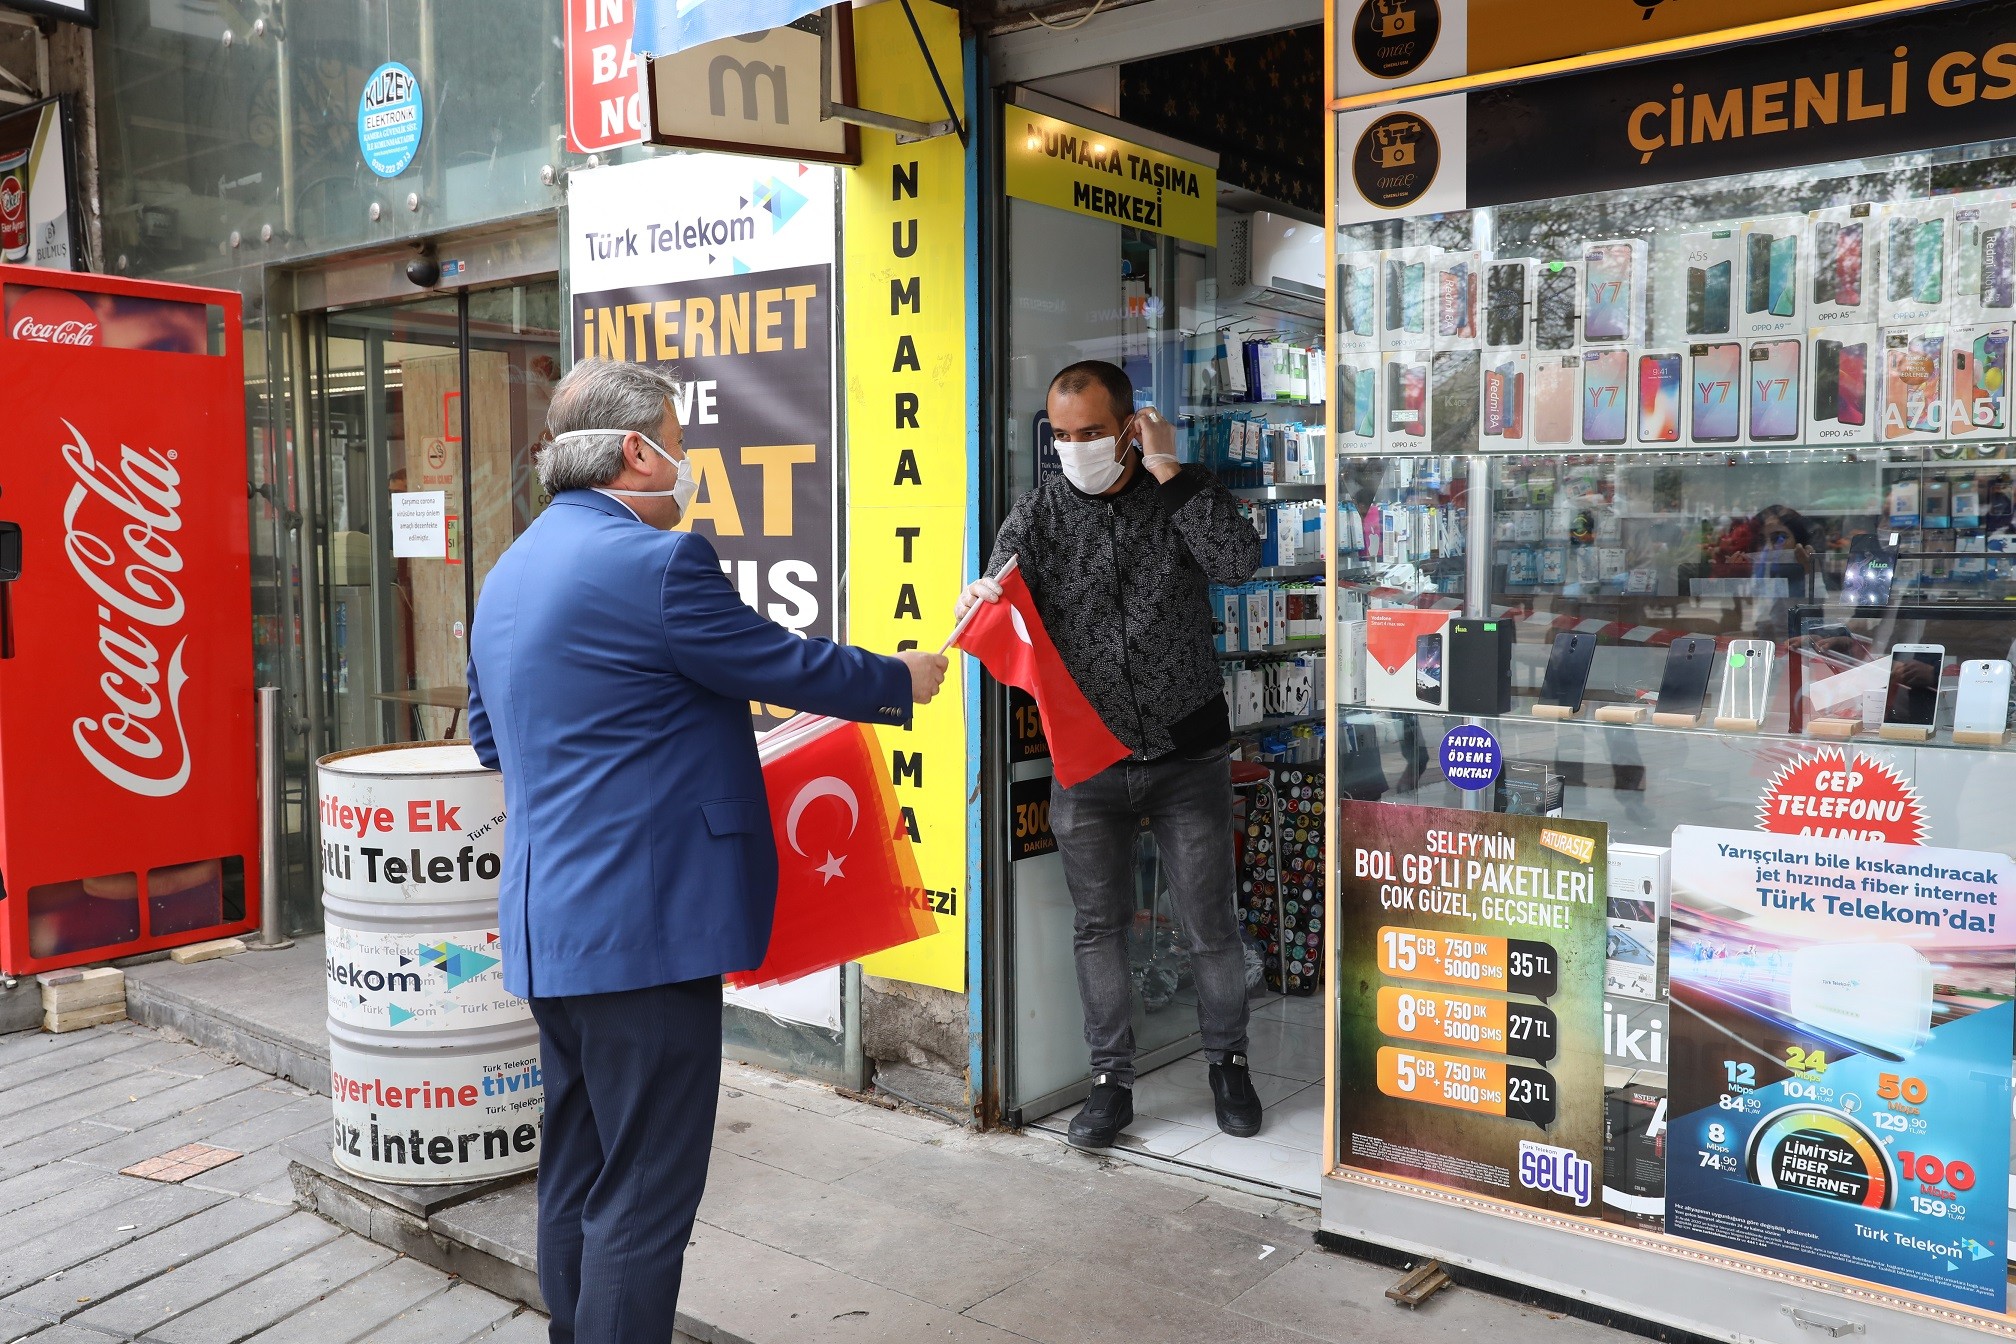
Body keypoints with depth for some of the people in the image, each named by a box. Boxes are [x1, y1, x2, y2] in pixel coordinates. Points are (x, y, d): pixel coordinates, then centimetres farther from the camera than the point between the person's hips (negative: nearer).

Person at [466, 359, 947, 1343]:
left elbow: (491, 737, 23)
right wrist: (905, 680, 7)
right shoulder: (653, 563, -17)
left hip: (546, 921, 10)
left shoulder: (509, 573, 12)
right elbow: (791, 668, -10)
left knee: (578, 1170, 20)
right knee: (646, 1193, 0)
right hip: (643, 921, -10)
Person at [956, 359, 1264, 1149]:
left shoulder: (1182, 496, -1)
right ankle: (1112, 1082, 25)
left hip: (1188, 757, -1)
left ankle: (1227, 1062, 30)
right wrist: (981, 611, -33)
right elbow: (1001, 607, -9)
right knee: (1098, 927, 10)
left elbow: (1239, 564, -19)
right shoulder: (1040, 515, 1)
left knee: (1209, 923, 9)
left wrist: (1169, 471, -18)